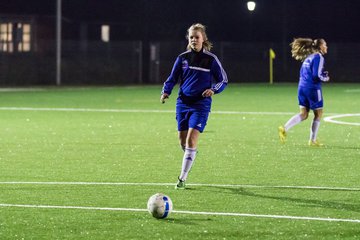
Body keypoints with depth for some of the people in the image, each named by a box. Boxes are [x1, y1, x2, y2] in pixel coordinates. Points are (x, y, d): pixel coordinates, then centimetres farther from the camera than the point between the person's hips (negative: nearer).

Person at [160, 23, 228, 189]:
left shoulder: (211, 59, -2)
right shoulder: (182, 58, 5)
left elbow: (223, 80, 4)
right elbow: (172, 78, 11)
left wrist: (213, 90, -16)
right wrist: (166, 92, -8)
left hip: (200, 104, -4)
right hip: (183, 102, 4)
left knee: (191, 140, -15)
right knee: (182, 140, 8)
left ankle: (182, 178, -11)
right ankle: (191, 156, 43)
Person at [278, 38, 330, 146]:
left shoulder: (308, 57, 16)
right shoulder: (319, 57, -10)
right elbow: (317, 75, -18)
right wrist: (325, 78, 1)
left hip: (302, 87, 8)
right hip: (313, 88, -8)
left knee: (303, 114, 9)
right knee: (318, 114, 6)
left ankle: (284, 128, -9)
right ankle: (313, 140, 9)